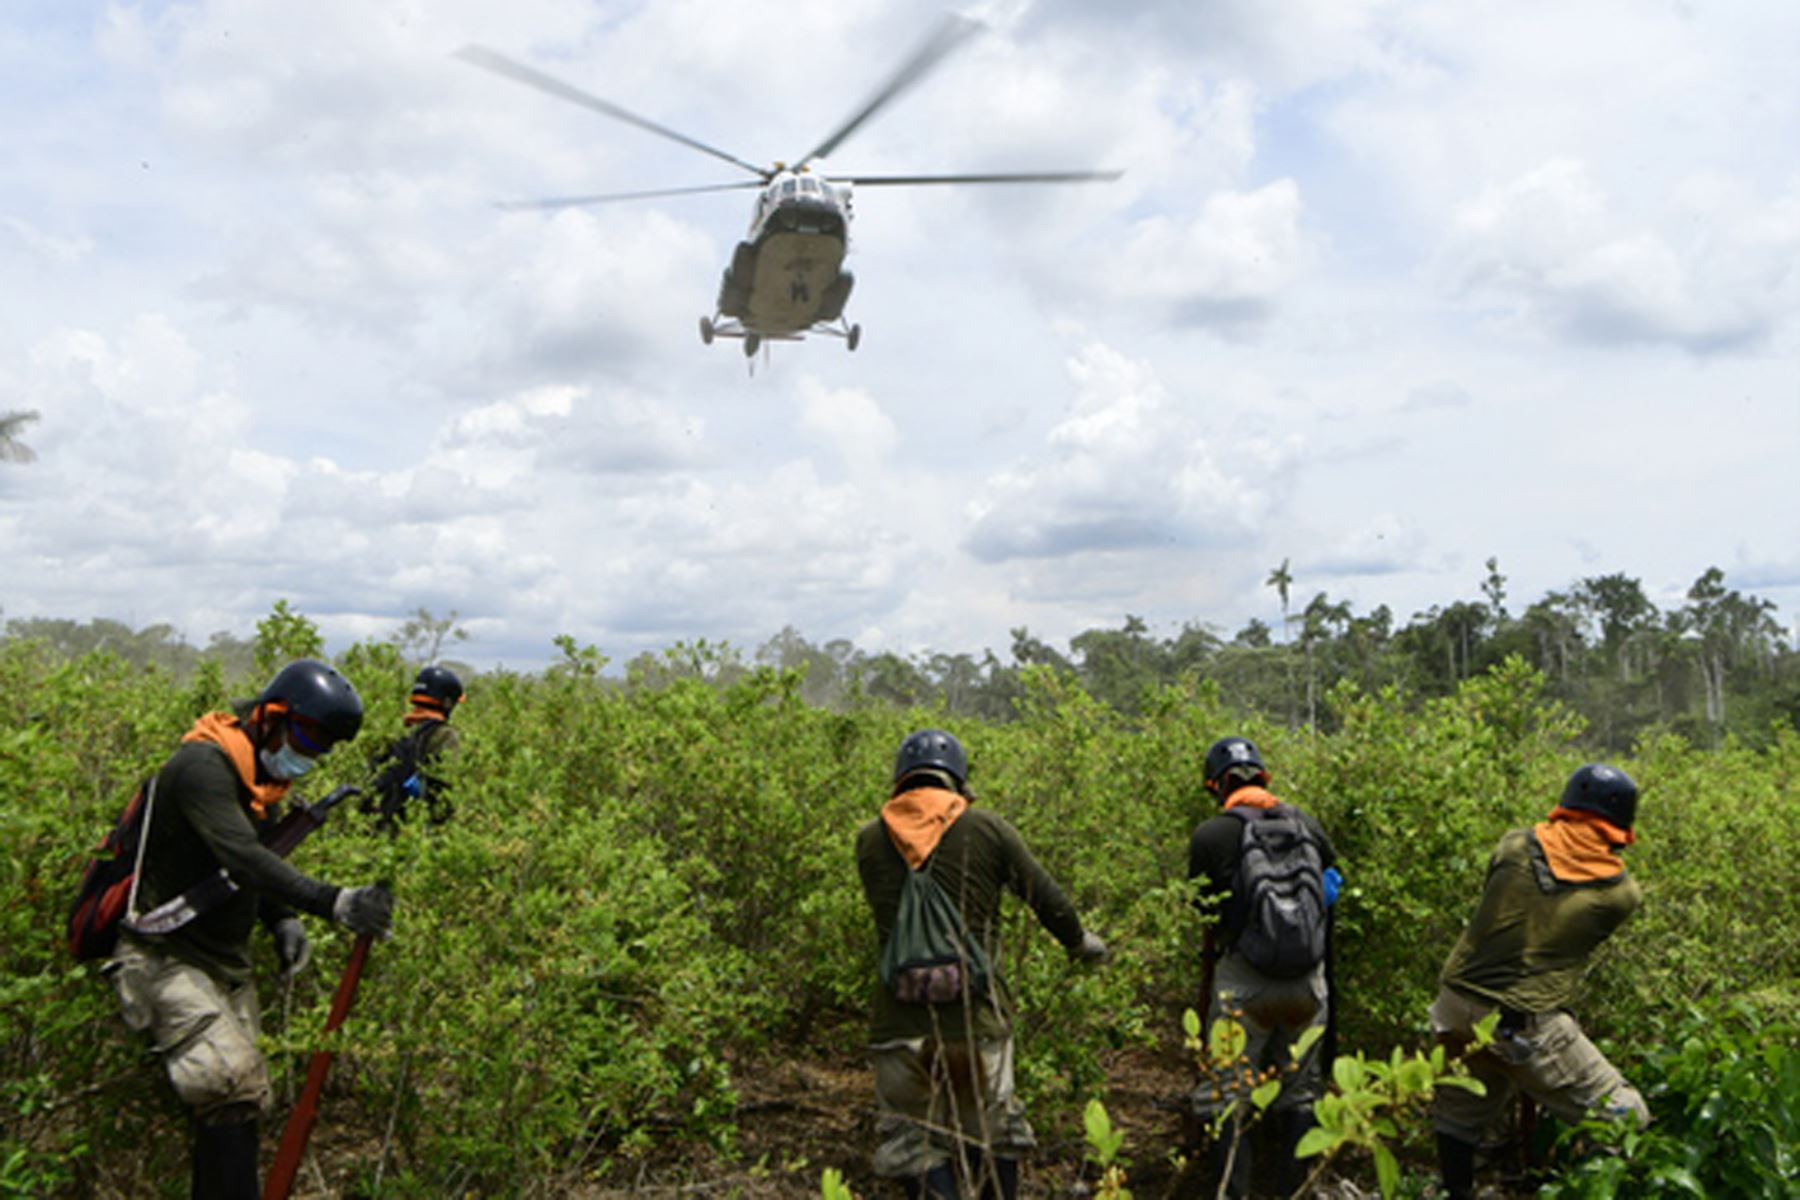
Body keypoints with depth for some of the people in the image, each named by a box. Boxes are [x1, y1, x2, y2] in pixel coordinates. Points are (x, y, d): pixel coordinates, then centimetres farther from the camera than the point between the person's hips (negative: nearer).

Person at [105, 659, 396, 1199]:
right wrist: (334, 902, -43)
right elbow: (243, 859, -34)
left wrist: (282, 920, -1)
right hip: (164, 955, -9)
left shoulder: (265, 775, 9)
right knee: (232, 1084, -22)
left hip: (226, 961, 9)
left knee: (241, 1095, 8)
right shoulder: (203, 765, -20)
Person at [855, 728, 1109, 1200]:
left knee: (913, 1145, 11)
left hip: (899, 1024, 0)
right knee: (992, 1140, 20)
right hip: (975, 1018, 0)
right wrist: (1080, 941, 25)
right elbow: (1046, 897, 6)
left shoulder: (870, 840, 2)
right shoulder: (987, 829, -2)